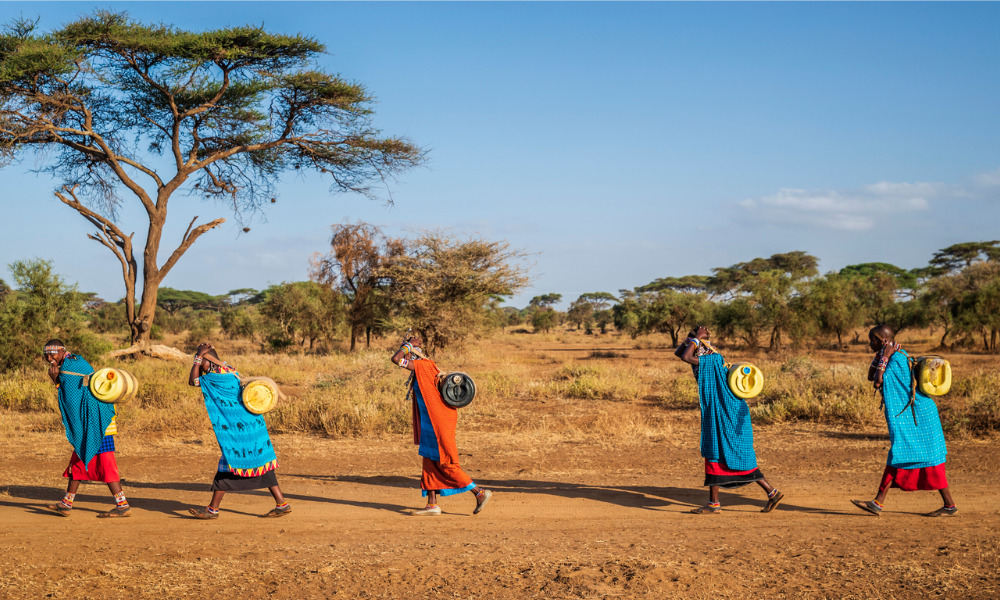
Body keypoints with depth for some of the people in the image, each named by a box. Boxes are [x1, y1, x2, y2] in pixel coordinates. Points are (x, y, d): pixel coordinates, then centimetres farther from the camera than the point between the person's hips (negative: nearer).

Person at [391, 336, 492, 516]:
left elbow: (395, 359, -20)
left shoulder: (422, 366, -14)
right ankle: (432, 505, 13)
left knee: (446, 464, -5)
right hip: (432, 424, 10)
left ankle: (480, 493, -2)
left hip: (439, 423, -10)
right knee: (430, 462, 11)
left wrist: (409, 344, -9)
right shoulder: (428, 366, 14)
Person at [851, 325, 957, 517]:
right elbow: (871, 377, 19)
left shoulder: (897, 359, -18)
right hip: (908, 415, 10)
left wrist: (884, 358, -17)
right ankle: (878, 503, 8)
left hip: (917, 416, -10)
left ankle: (950, 505, 5)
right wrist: (879, 356, 9)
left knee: (928, 458, -3)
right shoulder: (896, 356, 13)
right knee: (896, 456, 8)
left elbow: (878, 382, -21)